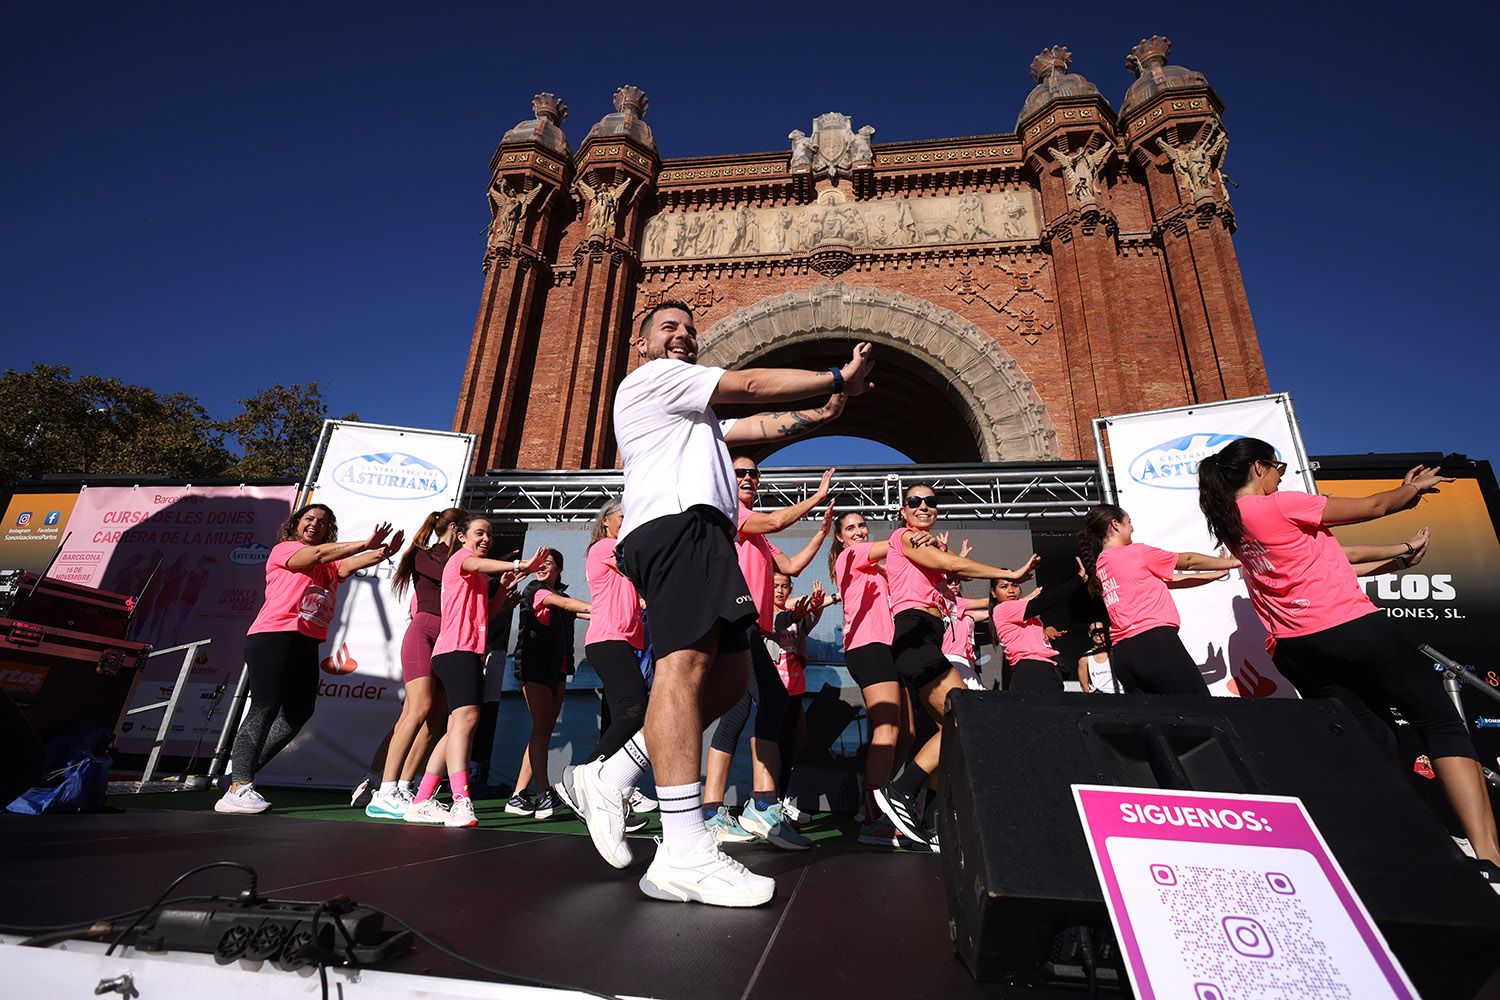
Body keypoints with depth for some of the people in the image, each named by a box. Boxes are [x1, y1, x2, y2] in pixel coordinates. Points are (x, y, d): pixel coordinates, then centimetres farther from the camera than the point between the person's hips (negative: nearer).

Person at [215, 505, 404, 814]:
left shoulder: (331, 566, 21)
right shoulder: (283, 549, 5)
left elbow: (349, 564, -1)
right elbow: (318, 553, -13)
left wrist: (381, 553, -20)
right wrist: (366, 543, -20)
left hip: (306, 644, 7)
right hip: (273, 637, -7)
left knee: (300, 711, 7)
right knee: (266, 706, -12)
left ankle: (243, 773, 18)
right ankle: (238, 789, -7)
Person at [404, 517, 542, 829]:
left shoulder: (479, 578, 28)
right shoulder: (460, 558, 1)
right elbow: (479, 563, -24)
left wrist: (504, 588, 11)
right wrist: (519, 565, -41)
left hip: (470, 652, 10)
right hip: (457, 649, -10)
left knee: (458, 726, 9)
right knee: (466, 716, -24)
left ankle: (422, 802, 15)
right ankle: (461, 802, -32)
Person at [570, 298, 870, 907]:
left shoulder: (691, 416, 38)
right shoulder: (652, 377, 10)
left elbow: (759, 427, 29)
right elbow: (751, 385, 4)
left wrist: (826, 413, 23)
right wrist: (838, 378, 13)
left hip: (702, 535, 10)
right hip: (675, 523, -10)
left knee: (729, 676, 1)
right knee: (686, 663, -20)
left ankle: (610, 777, 6)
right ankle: (683, 856, -24)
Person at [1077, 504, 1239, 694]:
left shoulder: (1099, 566, 18)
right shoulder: (1136, 552, -3)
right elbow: (1188, 561, 11)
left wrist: (1216, 573, 27)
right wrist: (1231, 562, 28)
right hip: (1153, 641, -8)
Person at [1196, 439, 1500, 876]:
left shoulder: (1232, 526, 12)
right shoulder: (1280, 505, -10)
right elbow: (1372, 507, 3)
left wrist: (1391, 554, 28)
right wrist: (1414, 487, 23)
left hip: (1294, 651, 7)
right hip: (1351, 628, -7)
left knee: (1375, 744, 14)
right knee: (1441, 724, 3)